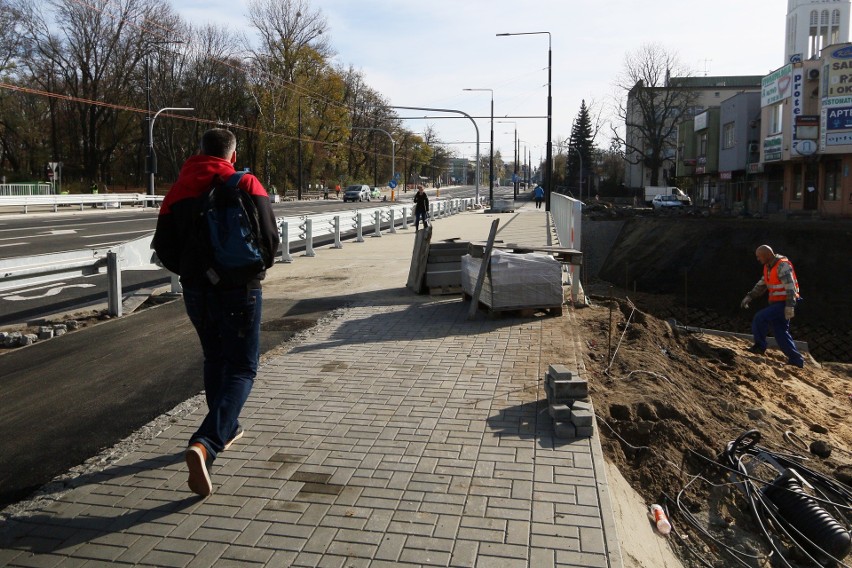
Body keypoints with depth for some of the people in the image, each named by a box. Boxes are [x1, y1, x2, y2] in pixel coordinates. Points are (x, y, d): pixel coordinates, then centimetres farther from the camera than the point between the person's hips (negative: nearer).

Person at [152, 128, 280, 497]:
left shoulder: (179, 190, 4)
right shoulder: (248, 186, -7)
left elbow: (164, 247, 3)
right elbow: (269, 238, -10)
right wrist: (259, 268, 9)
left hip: (197, 290, 4)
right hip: (240, 289, -4)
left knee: (215, 360, 23)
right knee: (241, 369, 1)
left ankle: (227, 429, 36)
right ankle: (204, 444, -17)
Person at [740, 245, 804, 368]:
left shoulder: (783, 265, -19)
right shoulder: (768, 266, 11)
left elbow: (790, 287, -25)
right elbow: (762, 284, 20)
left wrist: (790, 306, -31)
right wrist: (749, 297, 11)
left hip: (784, 304, -10)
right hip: (777, 303, 10)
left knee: (759, 318, -18)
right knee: (781, 333, 9)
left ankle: (760, 346, -4)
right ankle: (797, 360, 15)